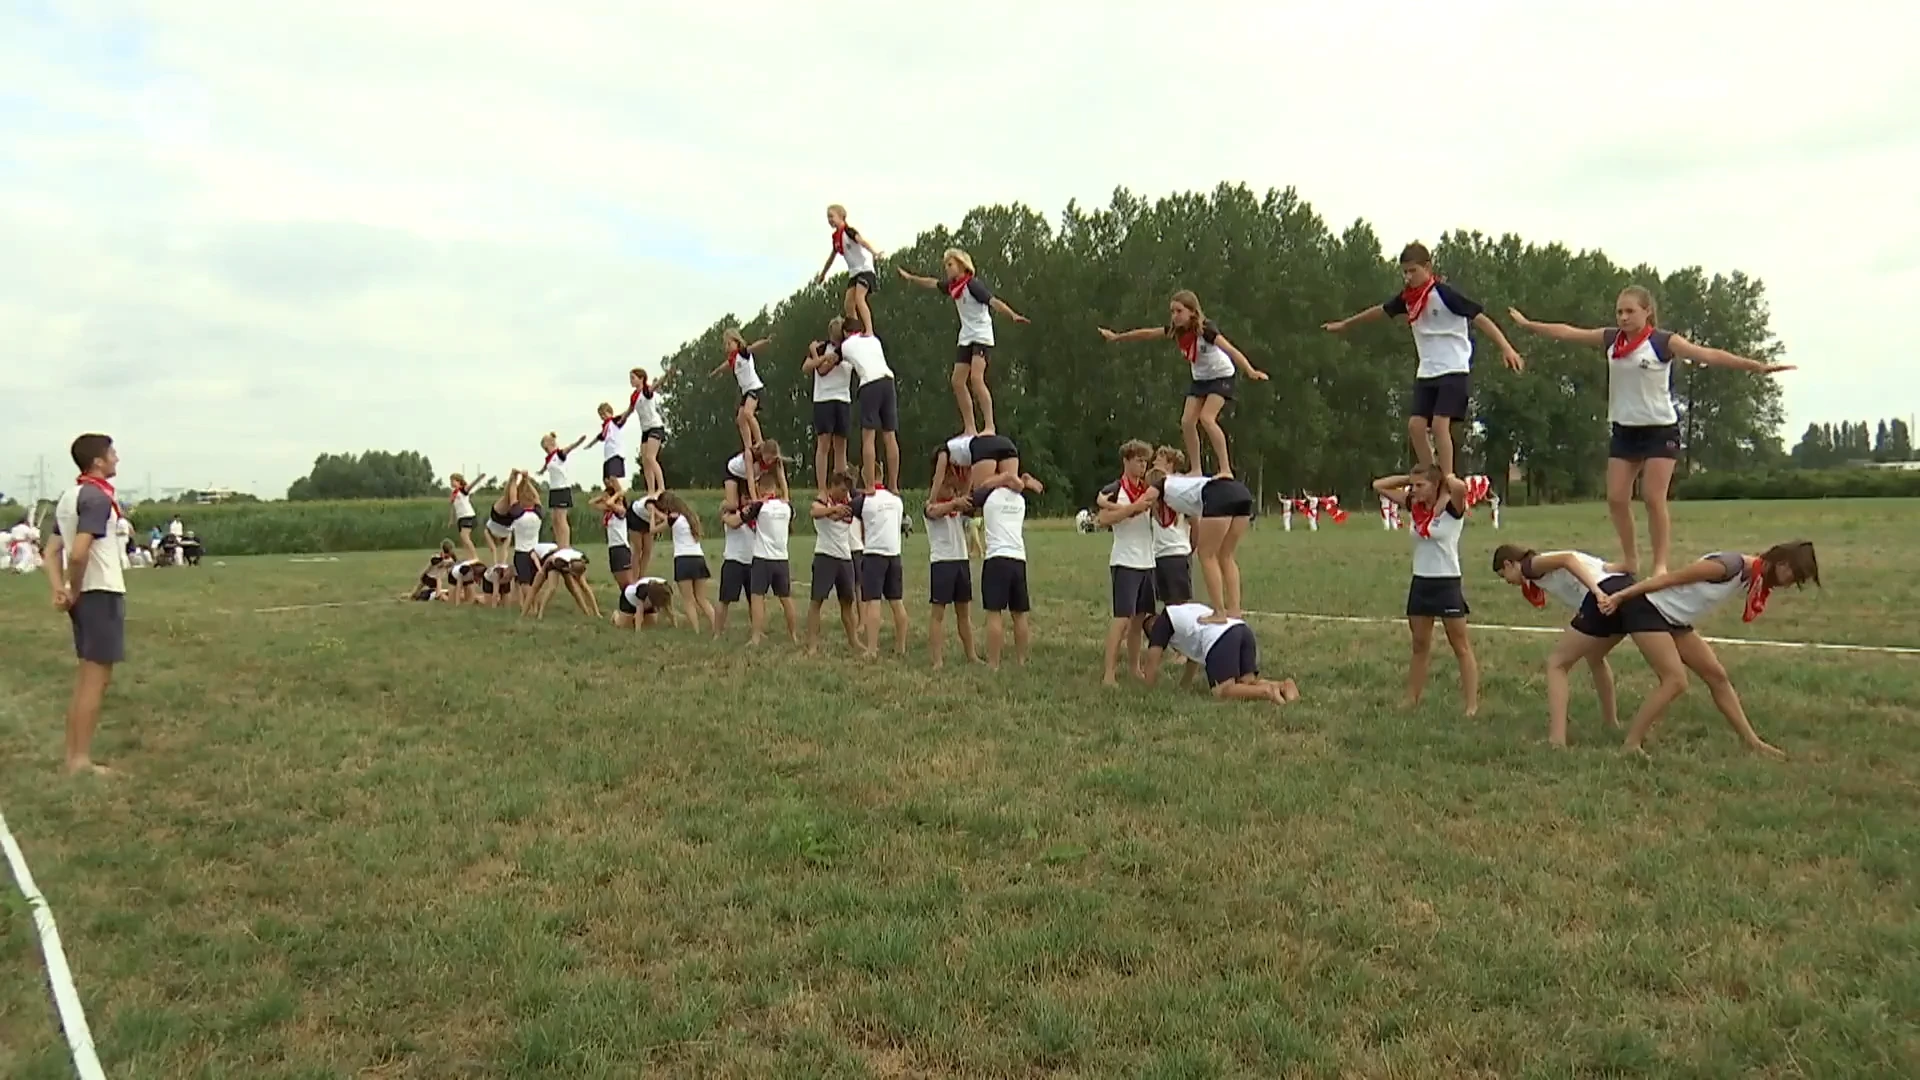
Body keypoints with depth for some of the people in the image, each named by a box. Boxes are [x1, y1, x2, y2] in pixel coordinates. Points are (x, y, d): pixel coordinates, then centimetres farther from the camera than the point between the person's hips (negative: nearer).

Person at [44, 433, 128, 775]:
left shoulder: (69, 496, 14)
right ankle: (81, 760, 0)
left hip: (84, 595, 9)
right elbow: (78, 553, -25)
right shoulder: (98, 497, -15)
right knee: (97, 677, -3)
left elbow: (52, 552, 13)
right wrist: (75, 591, -10)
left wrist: (60, 591, 1)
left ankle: (73, 756, 20)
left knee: (85, 677, 15)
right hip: (102, 593, -9)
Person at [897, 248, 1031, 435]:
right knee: (958, 381, 2)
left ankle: (989, 427, -23)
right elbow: (932, 283, 27)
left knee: (976, 378, -23)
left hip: (982, 337, -9)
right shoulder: (952, 286, 8)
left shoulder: (972, 284, -15)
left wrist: (1013, 315, -39)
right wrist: (911, 278, 32)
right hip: (965, 339, 9)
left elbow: (993, 301, -25)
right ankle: (970, 429, 6)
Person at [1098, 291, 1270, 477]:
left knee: (1206, 418, -24)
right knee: (1187, 421, -3)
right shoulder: (1176, 330, -10)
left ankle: (1226, 468, -20)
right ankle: (1196, 470, 7)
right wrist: (1116, 337, 12)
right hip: (1199, 379, 7)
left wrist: (1250, 371, -57)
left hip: (1221, 376, -7)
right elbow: (1147, 333, 3)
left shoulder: (1205, 329, -30)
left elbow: (1230, 350, -42)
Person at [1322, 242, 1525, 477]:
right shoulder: (1408, 298, 6)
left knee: (1439, 424, -18)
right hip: (1426, 373, 7)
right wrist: (1344, 324, 35)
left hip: (1453, 370, -7)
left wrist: (1506, 348, -29)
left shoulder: (1444, 293, -14)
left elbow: (1479, 318, -18)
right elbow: (1381, 311, 23)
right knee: (1416, 425, -3)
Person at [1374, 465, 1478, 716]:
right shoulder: (1414, 506, 4)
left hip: (1447, 583, -6)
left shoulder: (1452, 508, -13)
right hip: (1420, 583, 7)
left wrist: (1445, 475, -16)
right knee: (1420, 646, 14)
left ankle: (1472, 707, 4)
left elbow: (1460, 486, -37)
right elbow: (1378, 486, 9)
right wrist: (1410, 479, 3)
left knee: (1461, 647, 1)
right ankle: (1411, 702, 22)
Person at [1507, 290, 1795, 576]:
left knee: (1654, 499, -8)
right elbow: (1568, 333, 11)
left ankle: (1661, 565, 0)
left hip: (1660, 430, -5)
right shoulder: (1610, 339, 2)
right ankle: (1630, 558, 19)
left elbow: (1708, 354, -20)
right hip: (1624, 430, 5)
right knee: (1616, 498, 2)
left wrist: (1756, 366, -29)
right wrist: (1527, 324, 18)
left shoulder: (1664, 342, -12)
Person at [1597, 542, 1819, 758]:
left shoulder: (1754, 580, 5)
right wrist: (1620, 596, -21)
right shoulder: (1730, 566, -25)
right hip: (1646, 609, -10)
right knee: (1675, 681, -17)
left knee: (1717, 676, 11)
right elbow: (1668, 578, -23)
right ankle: (1630, 745, -11)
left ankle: (1752, 742, 21)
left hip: (1675, 622, 10)